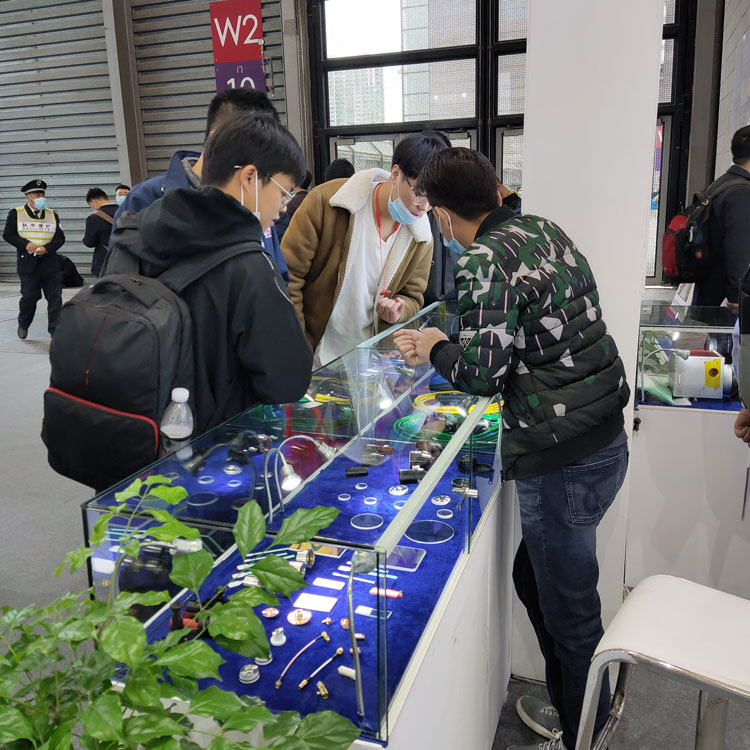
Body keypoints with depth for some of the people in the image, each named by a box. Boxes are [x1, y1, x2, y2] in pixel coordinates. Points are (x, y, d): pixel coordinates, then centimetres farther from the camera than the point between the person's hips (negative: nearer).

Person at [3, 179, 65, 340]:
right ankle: (23, 325, 22)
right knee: (29, 297, -2)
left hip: (50, 262, 2)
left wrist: (46, 248, -11)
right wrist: (26, 244, -14)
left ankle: (55, 330, 2)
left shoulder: (52, 215, 12)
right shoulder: (16, 213, 4)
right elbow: (8, 234, 2)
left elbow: (60, 238, 7)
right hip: (27, 263, -2)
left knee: (55, 297, -4)